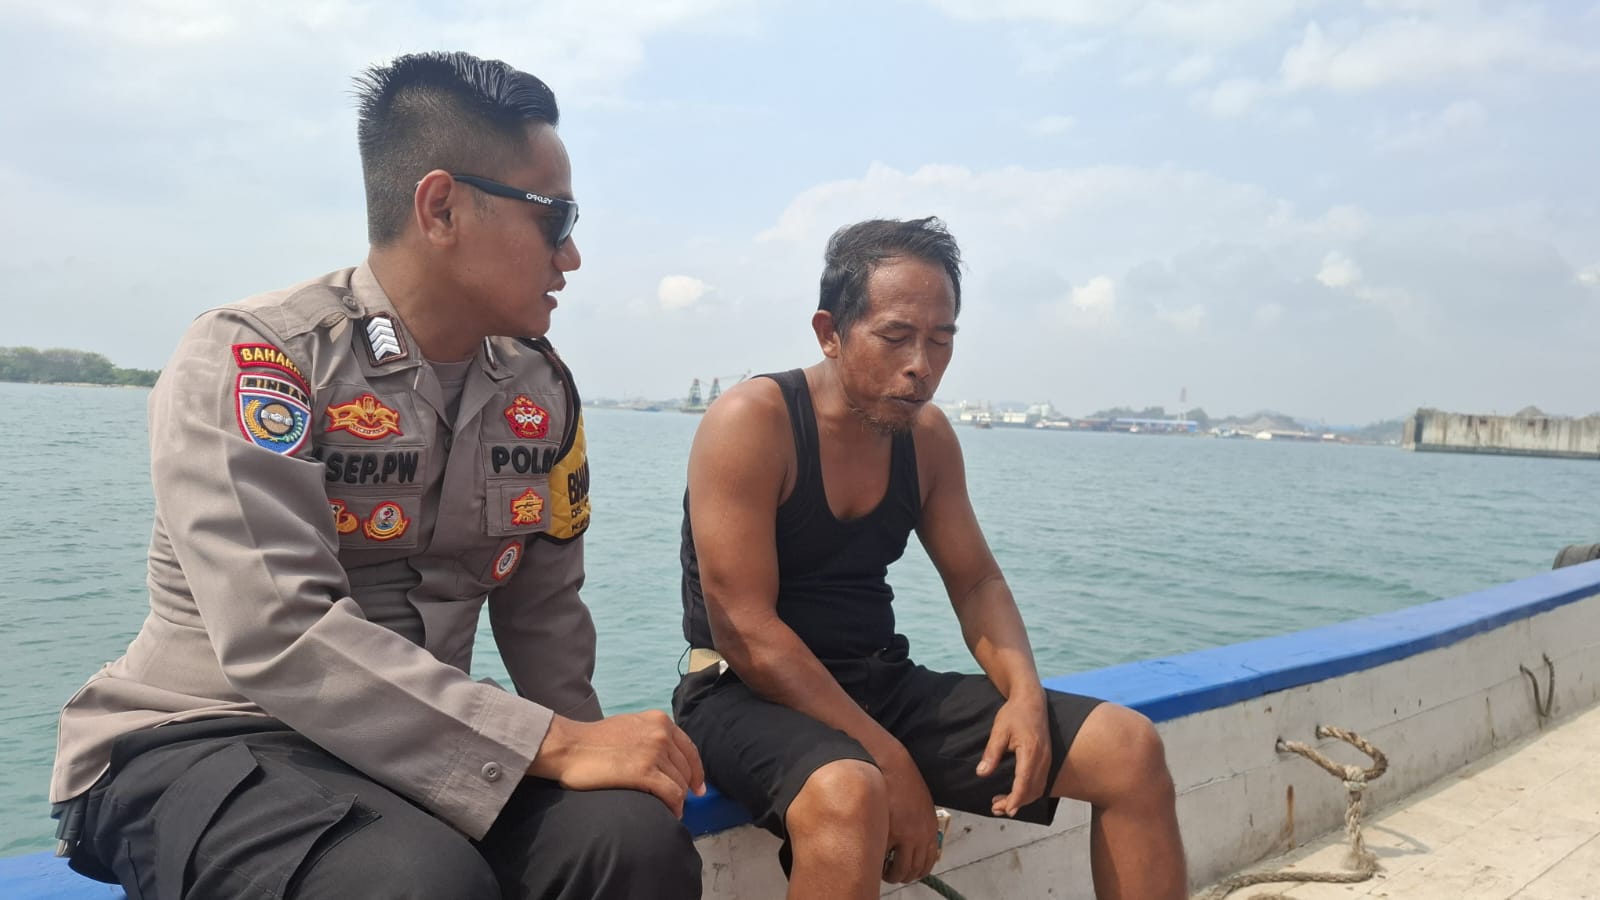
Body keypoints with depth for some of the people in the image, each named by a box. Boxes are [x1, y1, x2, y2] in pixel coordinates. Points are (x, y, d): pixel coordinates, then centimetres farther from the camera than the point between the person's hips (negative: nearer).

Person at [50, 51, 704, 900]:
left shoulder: (540, 387, 2)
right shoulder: (248, 359, -16)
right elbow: (282, 639, -27)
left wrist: (586, 746, -4)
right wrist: (555, 745, -30)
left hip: (416, 747, 5)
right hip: (207, 741, -4)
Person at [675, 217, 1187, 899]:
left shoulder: (928, 435, 5)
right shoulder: (752, 421, -15)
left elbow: (976, 582, 11)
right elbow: (744, 629, -20)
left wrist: (1025, 694, -9)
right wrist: (890, 762, -23)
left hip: (882, 684, 6)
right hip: (749, 695, -6)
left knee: (1131, 750, -3)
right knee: (848, 796, -41)